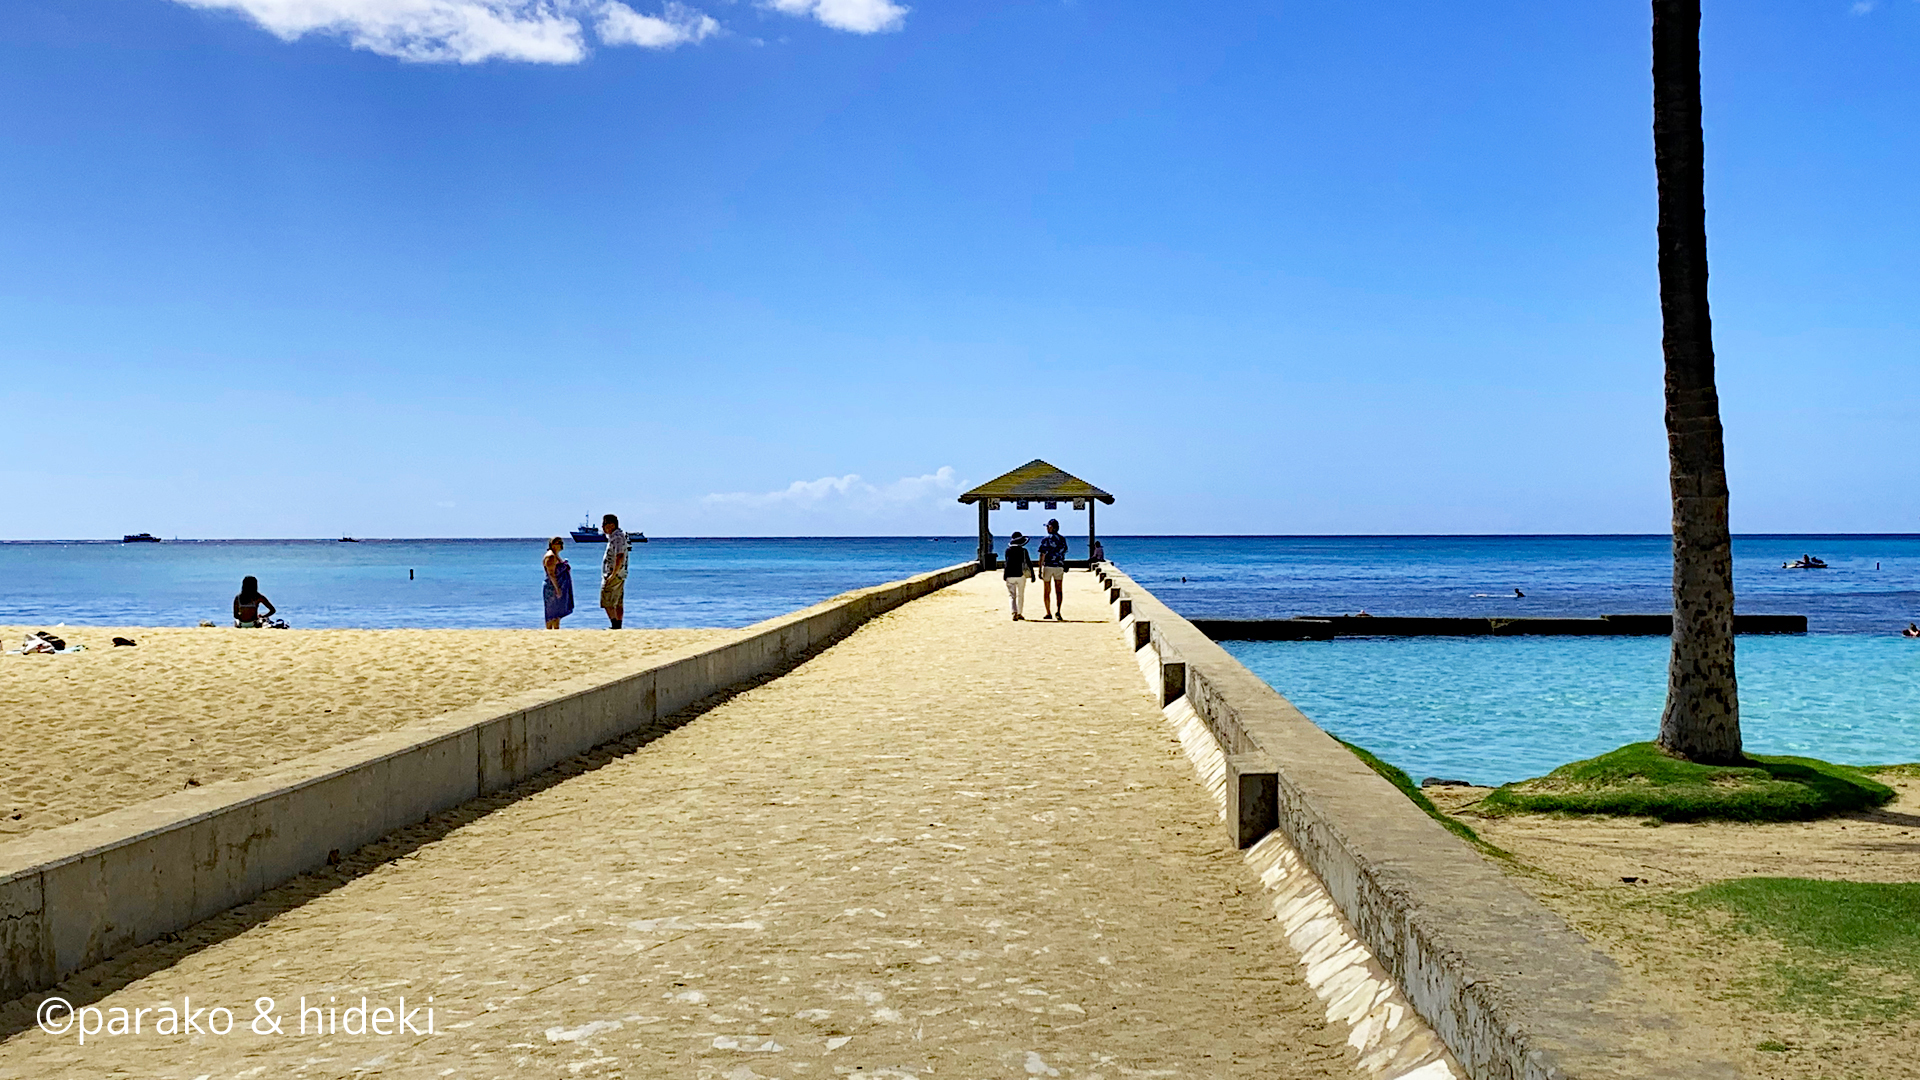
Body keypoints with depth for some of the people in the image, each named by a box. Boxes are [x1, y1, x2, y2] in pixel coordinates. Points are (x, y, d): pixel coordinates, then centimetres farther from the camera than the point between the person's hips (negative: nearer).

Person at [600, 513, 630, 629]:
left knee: (607, 603, -9)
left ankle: (615, 626, -14)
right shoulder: (614, 537, 18)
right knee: (619, 604, 9)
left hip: (614, 575, -10)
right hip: (620, 576, 10)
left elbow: (620, 557, -25)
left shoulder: (617, 537, -15)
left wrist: (613, 575, -25)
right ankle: (618, 627, 10)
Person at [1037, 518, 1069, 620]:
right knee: (1059, 590, 2)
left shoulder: (1046, 539, -8)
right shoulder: (1062, 539, 6)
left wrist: (1040, 570, -13)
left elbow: (1042, 555, -12)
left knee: (1047, 591, 8)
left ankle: (1049, 613, 12)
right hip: (1059, 566, 3)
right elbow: (1064, 552, 13)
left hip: (1047, 566, -3)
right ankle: (1058, 611, -16)